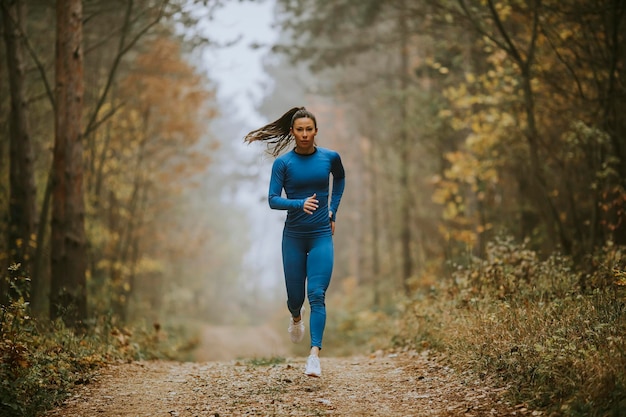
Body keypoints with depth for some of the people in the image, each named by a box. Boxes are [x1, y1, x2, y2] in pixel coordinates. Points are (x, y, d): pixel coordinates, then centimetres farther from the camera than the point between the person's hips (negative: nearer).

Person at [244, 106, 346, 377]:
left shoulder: (330, 157, 0)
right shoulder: (283, 162, -6)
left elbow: (340, 178, 22)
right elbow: (273, 200, -11)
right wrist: (300, 204, -28)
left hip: (322, 235, 0)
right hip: (294, 236, 0)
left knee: (317, 294, -13)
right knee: (295, 295, 10)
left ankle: (314, 355, -18)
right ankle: (296, 319, 46)